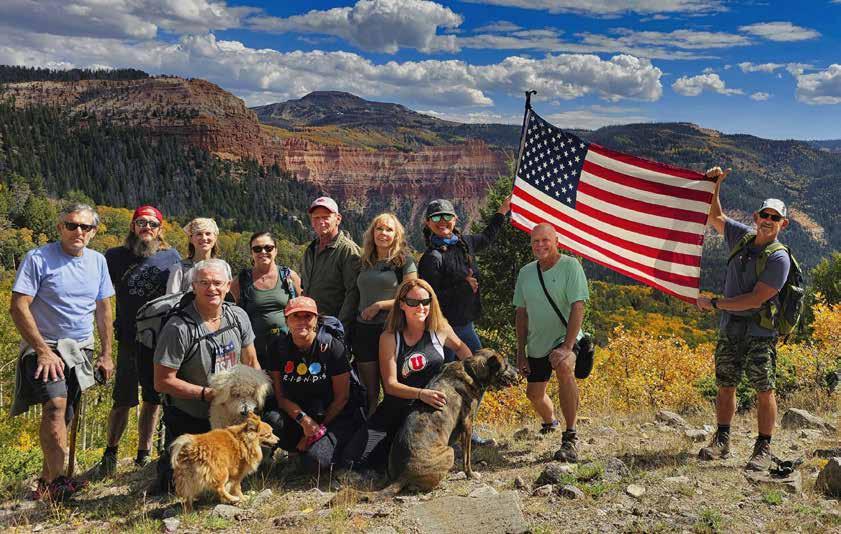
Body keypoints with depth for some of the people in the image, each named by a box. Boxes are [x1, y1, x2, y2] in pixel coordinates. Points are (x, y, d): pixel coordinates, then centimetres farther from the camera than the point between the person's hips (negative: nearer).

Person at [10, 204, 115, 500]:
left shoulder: (97, 261, 6)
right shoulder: (38, 259, -10)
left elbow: (103, 309, 13)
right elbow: (19, 307, -13)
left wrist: (106, 354, 11)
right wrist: (43, 350, -18)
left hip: (81, 349, 5)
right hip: (45, 346, -5)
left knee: (65, 416, 8)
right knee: (55, 404, -24)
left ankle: (45, 481, 21)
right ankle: (56, 481, -22)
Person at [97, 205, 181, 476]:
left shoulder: (172, 257, 7)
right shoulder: (115, 256, 5)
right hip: (129, 341, -1)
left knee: (153, 400, 9)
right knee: (123, 400, 0)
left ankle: (143, 454, 23)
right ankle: (110, 452, 18)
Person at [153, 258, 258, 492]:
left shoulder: (238, 317, -2)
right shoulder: (179, 328, -20)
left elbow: (251, 363, 10)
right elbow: (162, 382, -19)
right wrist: (207, 393, -22)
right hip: (188, 422, -5)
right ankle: (167, 469, 23)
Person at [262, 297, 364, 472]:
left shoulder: (332, 347, -11)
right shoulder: (279, 347, -2)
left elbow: (341, 397, -7)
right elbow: (280, 396, -4)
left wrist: (319, 428, -9)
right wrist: (304, 419, -20)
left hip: (335, 416, -3)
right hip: (295, 414, 4)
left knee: (315, 460, -29)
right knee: (271, 420, -28)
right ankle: (305, 447, -2)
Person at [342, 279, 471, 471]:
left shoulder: (440, 329, 0)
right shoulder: (389, 338, -6)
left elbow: (460, 348, 22)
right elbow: (390, 384, -14)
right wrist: (421, 393, -31)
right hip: (396, 410, -1)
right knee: (353, 461, -15)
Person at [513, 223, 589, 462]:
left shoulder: (570, 266, -13)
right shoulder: (525, 273, 2)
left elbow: (577, 307, -20)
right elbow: (521, 313, 7)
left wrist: (567, 347, -28)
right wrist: (521, 352, 2)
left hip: (565, 337, -5)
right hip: (536, 344, 5)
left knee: (564, 369, -35)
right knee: (534, 393, 12)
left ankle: (570, 439, -28)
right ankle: (550, 424, 48)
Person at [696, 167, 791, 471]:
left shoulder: (779, 258, -12)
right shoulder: (742, 236, 6)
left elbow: (756, 299, -18)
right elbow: (715, 216, 20)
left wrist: (714, 304, -14)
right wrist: (715, 185, 6)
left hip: (760, 333, -5)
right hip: (729, 329, 5)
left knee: (764, 391, -2)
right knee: (725, 387, 9)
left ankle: (763, 449, 7)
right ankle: (722, 441, 19)